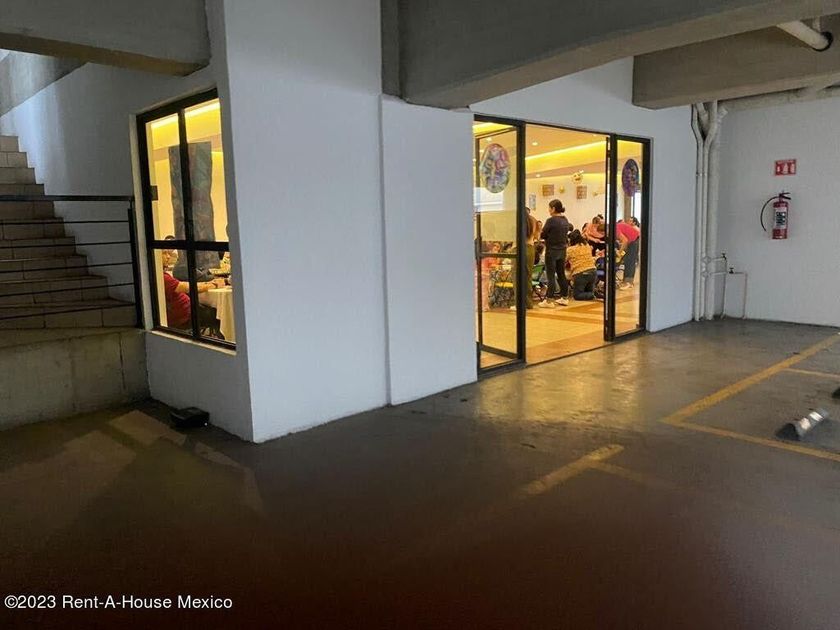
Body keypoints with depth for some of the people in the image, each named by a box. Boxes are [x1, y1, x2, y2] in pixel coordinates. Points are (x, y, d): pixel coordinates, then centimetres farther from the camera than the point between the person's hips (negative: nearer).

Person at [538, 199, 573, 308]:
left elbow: (542, 235, -11)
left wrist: (548, 236, 9)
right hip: (562, 250, 7)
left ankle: (549, 300, -2)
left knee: (551, 276, -4)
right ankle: (564, 298, 21)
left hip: (552, 251, -7)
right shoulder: (565, 220, 5)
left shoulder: (551, 220, -16)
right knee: (561, 274, 14)